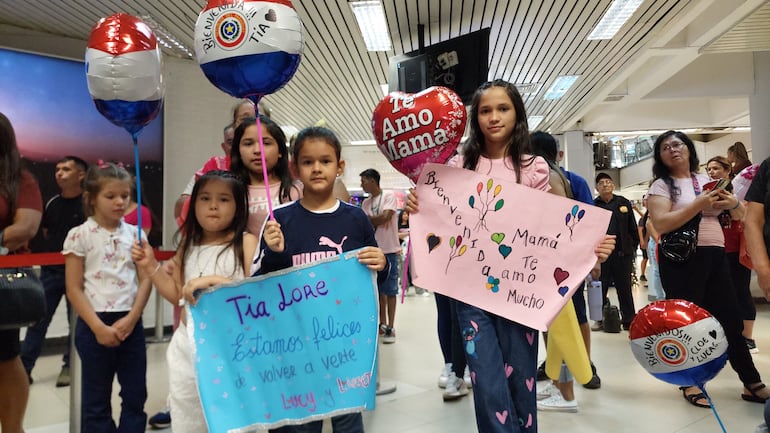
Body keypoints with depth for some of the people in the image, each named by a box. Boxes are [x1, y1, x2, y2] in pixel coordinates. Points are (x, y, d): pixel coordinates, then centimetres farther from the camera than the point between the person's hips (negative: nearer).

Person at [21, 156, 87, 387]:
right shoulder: (52, 203, 7)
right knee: (37, 320, 6)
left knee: (76, 321, 7)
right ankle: (23, 368, 14)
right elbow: (45, 233, 17)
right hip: (50, 270, 4)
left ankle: (69, 366, 20)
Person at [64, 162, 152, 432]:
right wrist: (98, 327, -13)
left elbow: (145, 280, 2)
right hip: (94, 324, -3)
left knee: (136, 395, 11)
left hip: (131, 323, 3)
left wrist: (131, 319, -10)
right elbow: (74, 289, -6)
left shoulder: (136, 234, 4)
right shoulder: (79, 236, -4)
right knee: (96, 400, 10)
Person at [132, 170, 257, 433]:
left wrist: (215, 281, -23)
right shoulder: (188, 246, 9)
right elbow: (177, 296, 14)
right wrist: (151, 267, 5)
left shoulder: (246, 242, -8)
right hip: (188, 346, 6)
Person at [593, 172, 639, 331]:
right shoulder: (593, 205, 2)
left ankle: (629, 319, 17)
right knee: (600, 288, 6)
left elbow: (633, 228, 10)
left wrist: (634, 247, 5)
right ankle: (600, 319, 17)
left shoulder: (623, 203, 8)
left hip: (622, 252, 1)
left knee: (625, 288, 8)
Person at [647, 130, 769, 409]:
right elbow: (661, 224, -16)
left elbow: (740, 216, 16)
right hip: (681, 259, -5)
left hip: (715, 257, 5)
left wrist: (733, 203, -7)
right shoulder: (661, 186, -2)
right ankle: (690, 384, 14)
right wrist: (699, 204, -21)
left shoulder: (708, 181, 14)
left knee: (730, 319, 9)